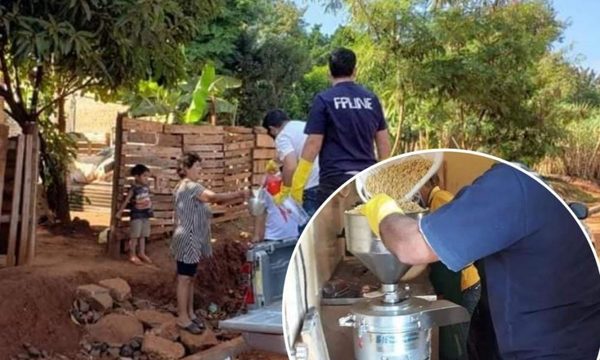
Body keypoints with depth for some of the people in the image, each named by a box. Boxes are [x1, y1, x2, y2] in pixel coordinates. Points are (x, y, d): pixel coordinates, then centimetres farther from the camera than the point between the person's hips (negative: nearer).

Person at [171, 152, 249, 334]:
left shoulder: (185, 187, 16)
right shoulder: (190, 187, -17)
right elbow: (213, 197, -31)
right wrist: (239, 194, -26)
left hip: (191, 241, 11)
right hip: (188, 240, -10)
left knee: (189, 278, 15)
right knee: (184, 279, -2)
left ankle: (189, 313, 24)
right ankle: (183, 317, 5)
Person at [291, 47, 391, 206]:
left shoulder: (324, 100, -4)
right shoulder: (372, 99, 10)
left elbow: (313, 143, -8)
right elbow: (384, 143, 13)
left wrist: (297, 184, -4)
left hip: (335, 178, -5)